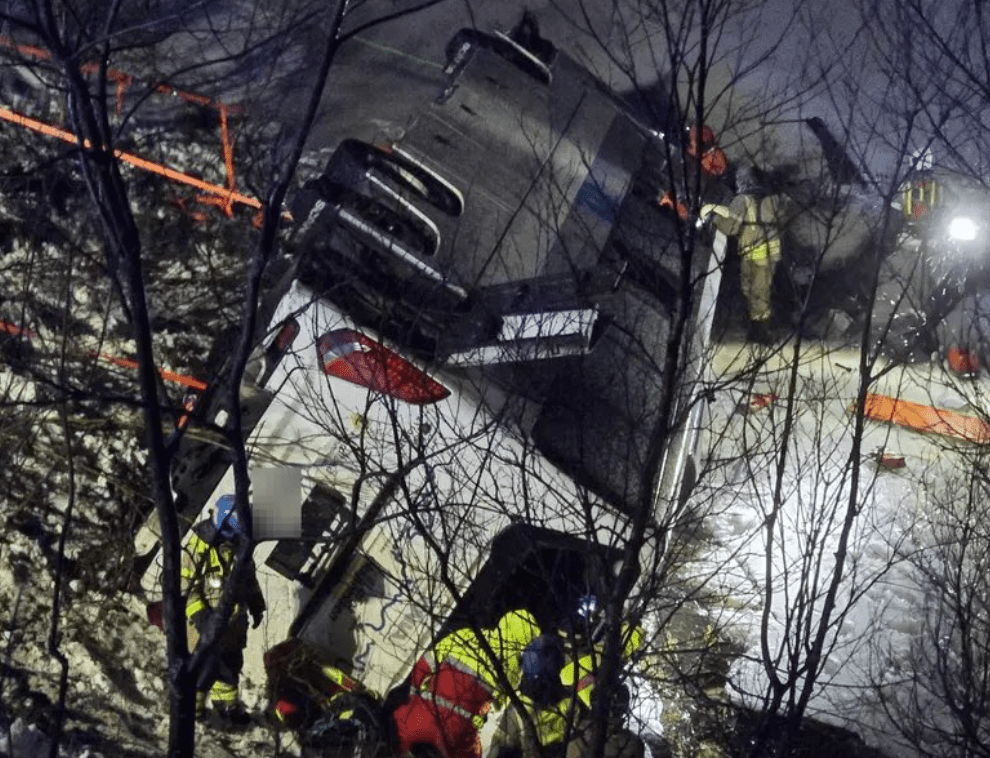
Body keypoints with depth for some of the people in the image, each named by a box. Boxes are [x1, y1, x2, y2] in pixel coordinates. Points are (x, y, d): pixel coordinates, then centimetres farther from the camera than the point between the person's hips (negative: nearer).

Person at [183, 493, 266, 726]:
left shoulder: (240, 545, 6)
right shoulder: (200, 545, -16)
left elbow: (250, 578, 21)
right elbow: (185, 582, -16)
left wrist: (257, 605, 19)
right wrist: (198, 613, -22)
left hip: (235, 619, 7)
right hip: (208, 619, -6)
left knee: (232, 663, 14)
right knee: (207, 664, -8)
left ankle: (227, 704, 29)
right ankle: (191, 706, 8)